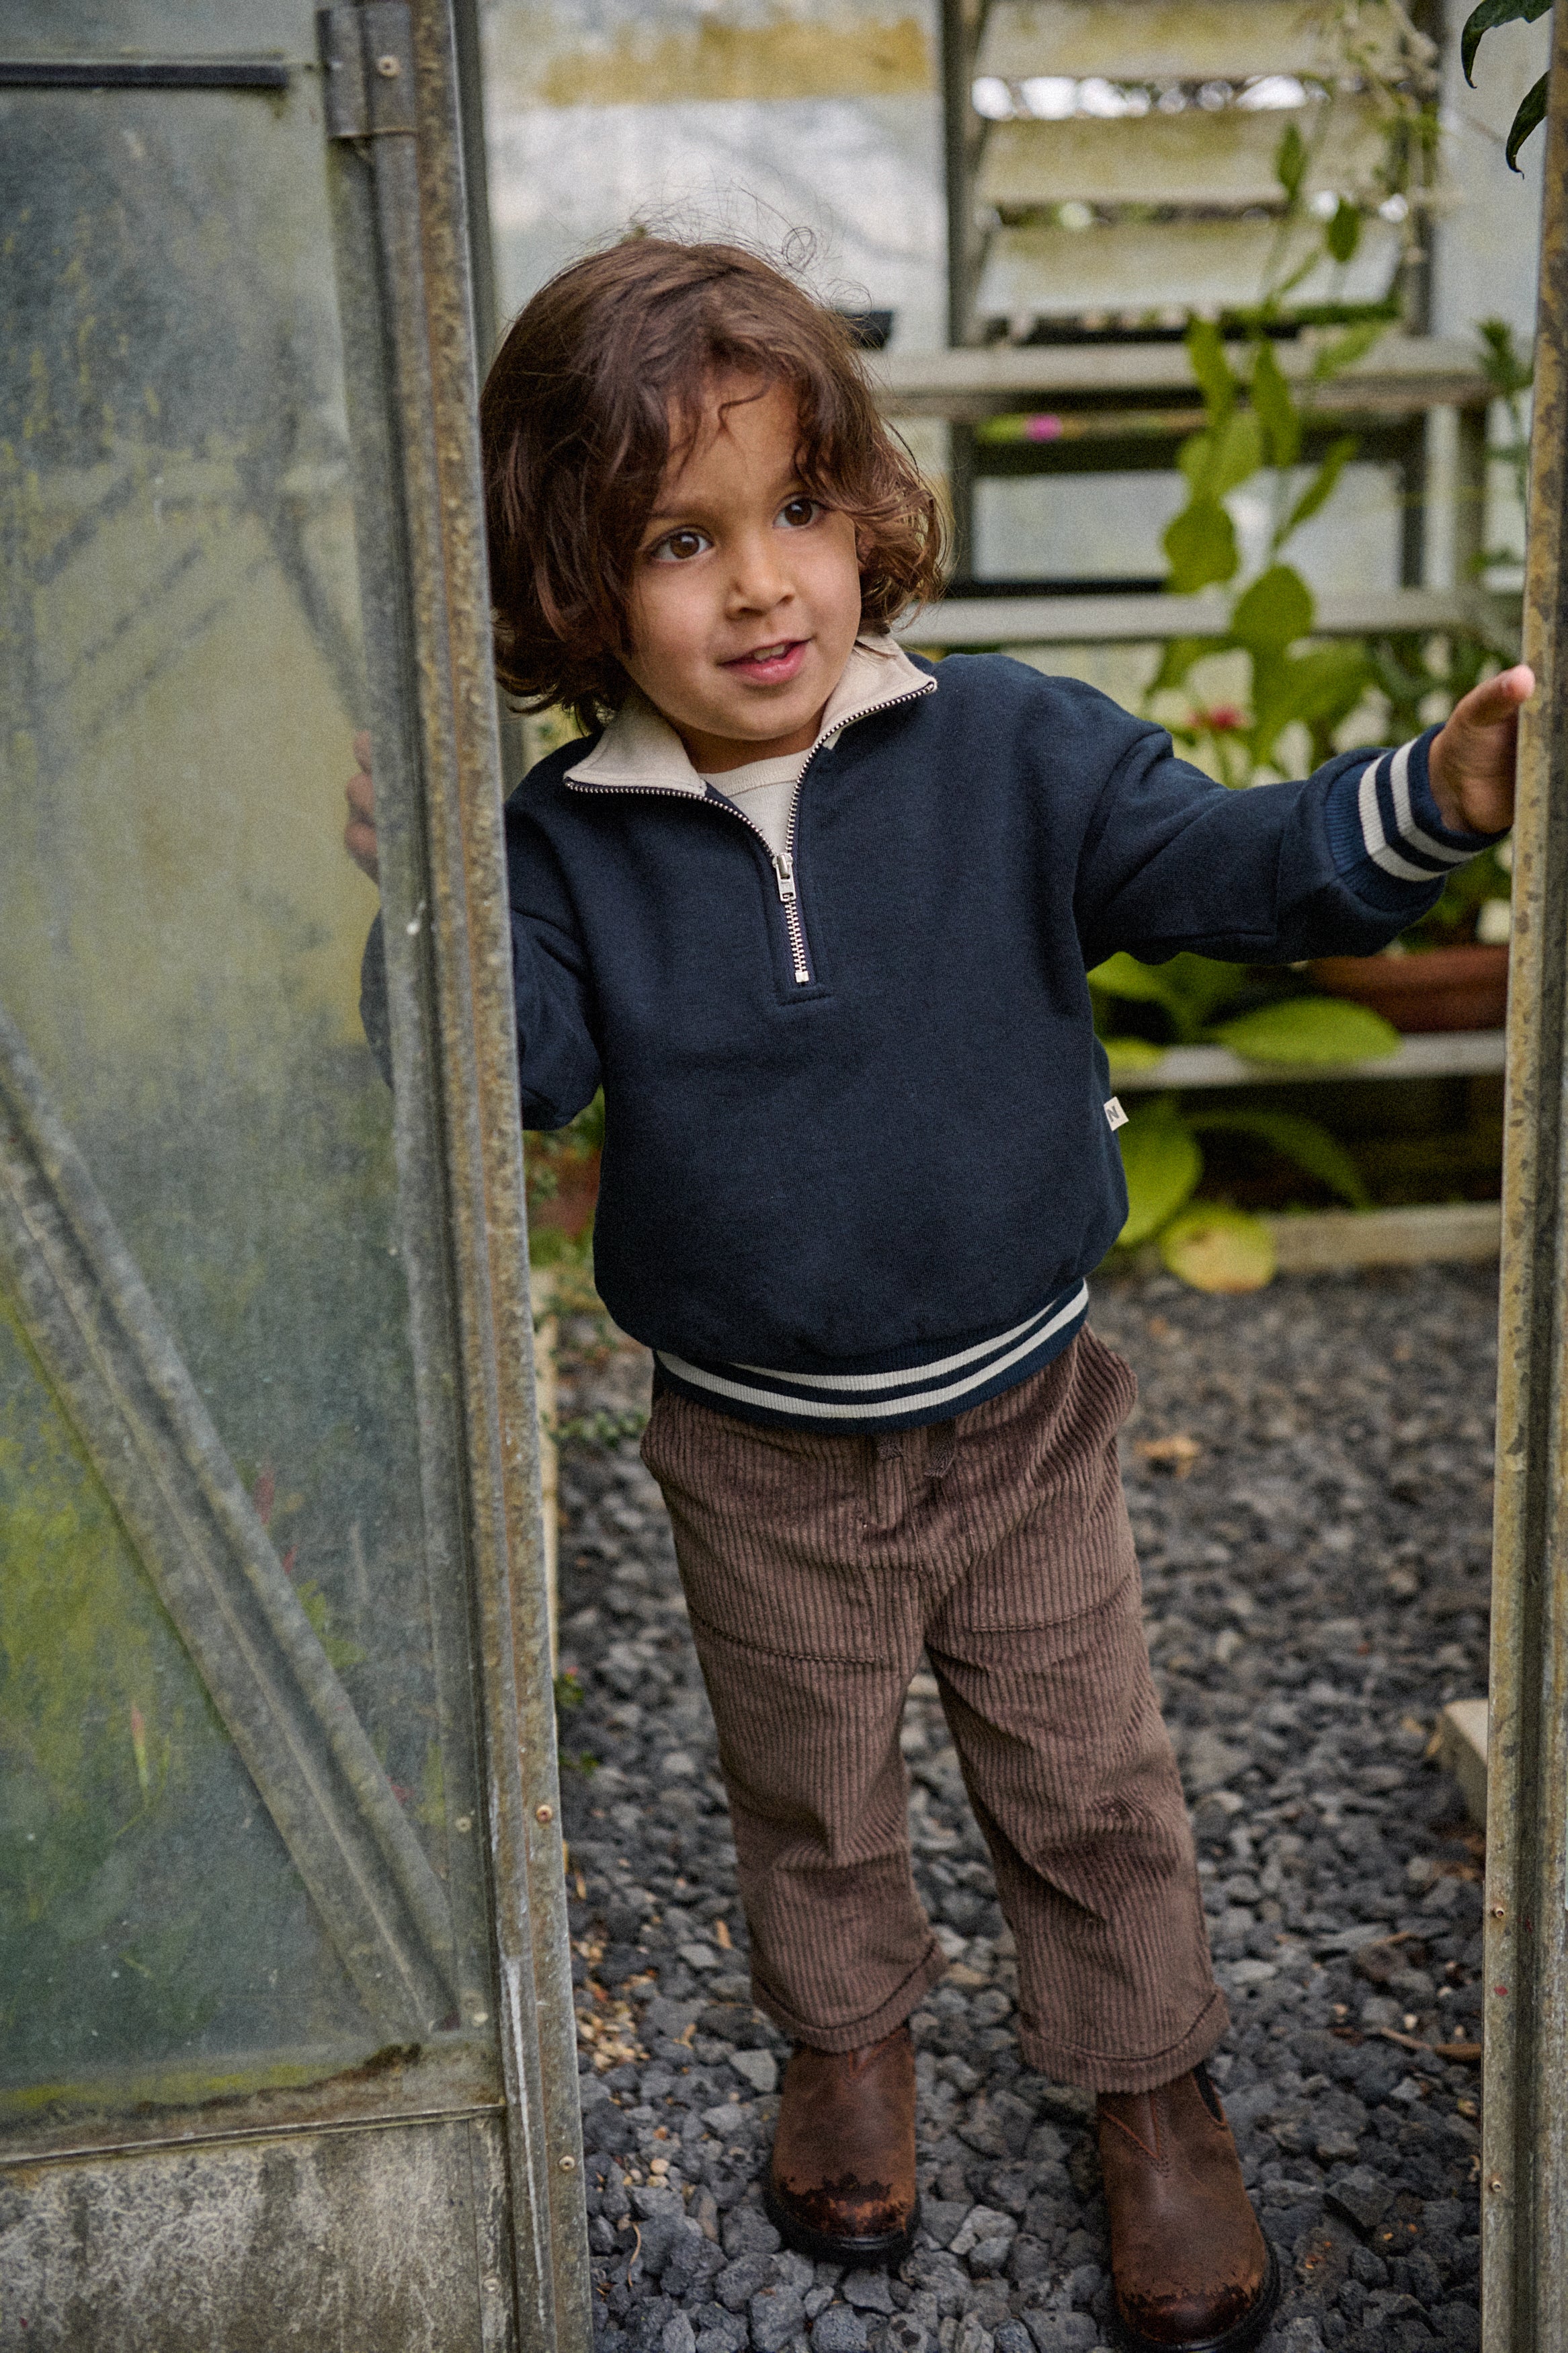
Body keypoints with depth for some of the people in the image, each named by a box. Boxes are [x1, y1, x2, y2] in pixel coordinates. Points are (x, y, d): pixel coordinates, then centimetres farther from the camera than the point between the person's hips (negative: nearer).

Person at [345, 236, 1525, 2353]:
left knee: (1091, 1789, 17)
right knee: (810, 1797, 23)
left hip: (1021, 1415, 0)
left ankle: (1153, 2092, 43)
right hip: (760, 1460, 1)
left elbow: (1232, 866, -14)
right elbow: (518, 1071, -21)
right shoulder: (568, 844, -11)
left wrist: (1437, 792, -31)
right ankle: (850, 2042, 52)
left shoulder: (1005, 748, -12)